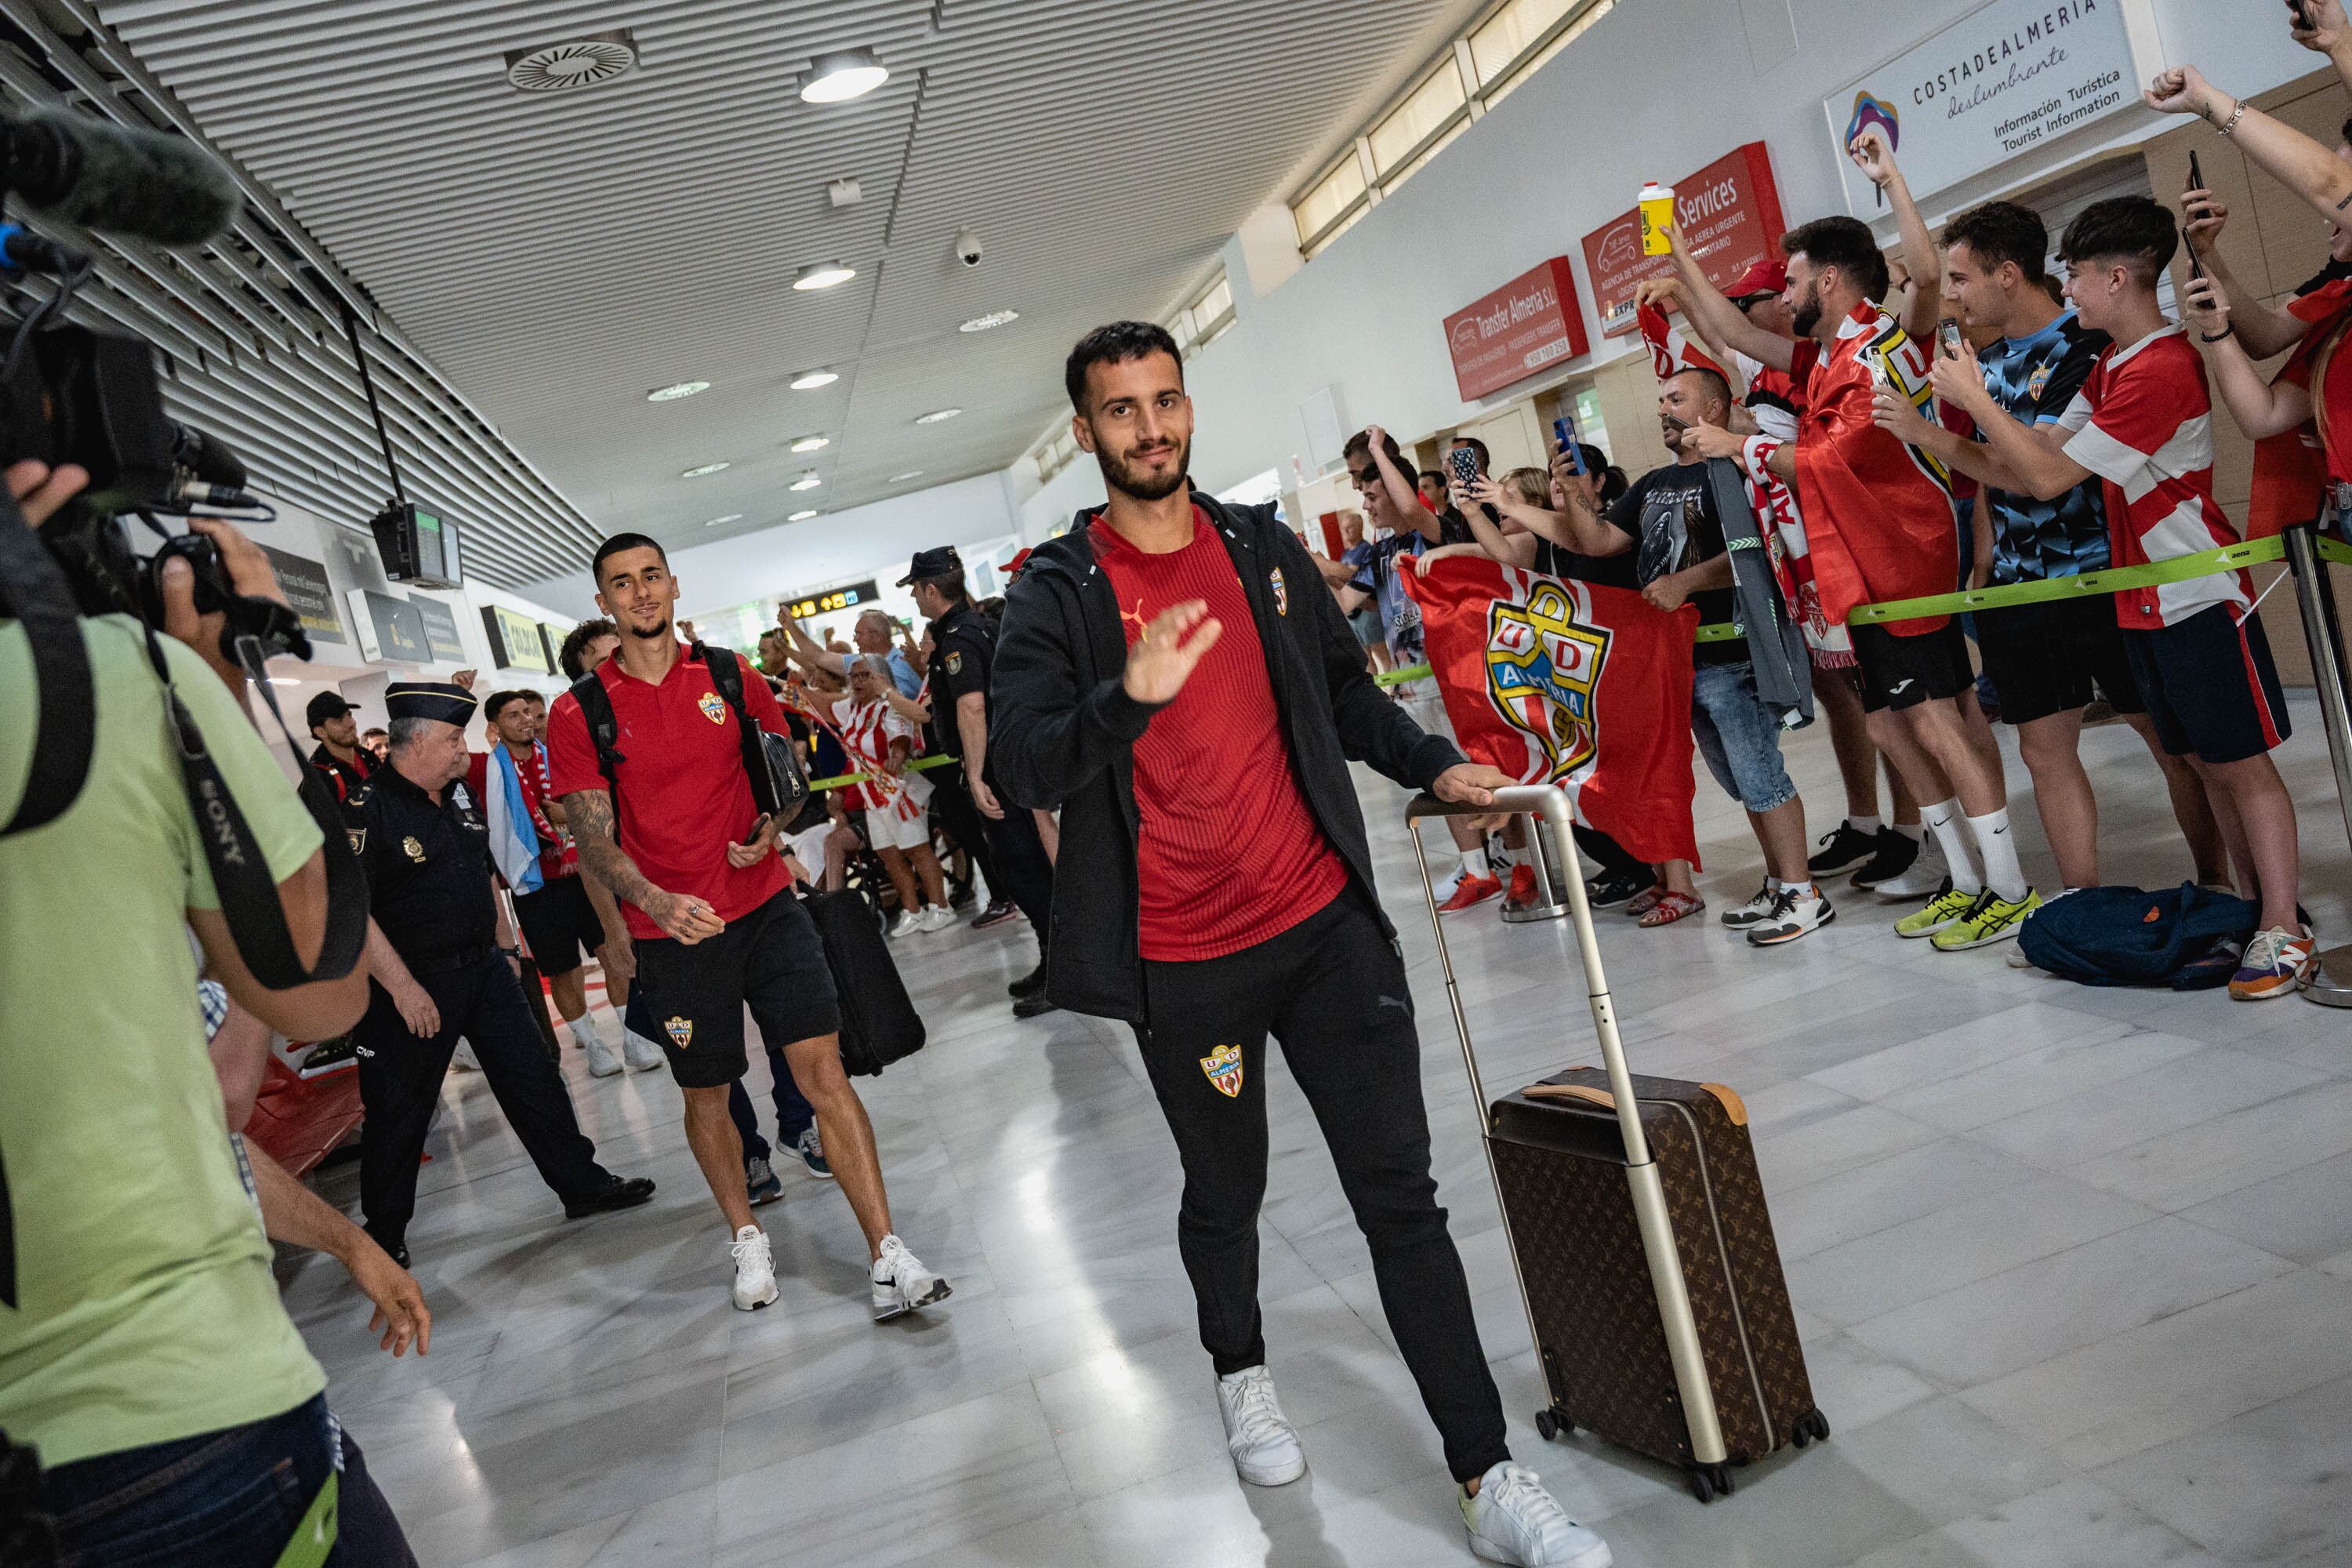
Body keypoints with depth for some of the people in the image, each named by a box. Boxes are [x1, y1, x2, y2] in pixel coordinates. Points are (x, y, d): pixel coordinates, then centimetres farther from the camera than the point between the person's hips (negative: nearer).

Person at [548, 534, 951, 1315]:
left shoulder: (729, 675, 4)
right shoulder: (578, 714, -3)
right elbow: (593, 841, -8)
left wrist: (771, 827, -6)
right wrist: (656, 901, -26)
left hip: (767, 905, 1)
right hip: (673, 929, -1)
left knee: (824, 1068, -7)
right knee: (705, 1095, 11)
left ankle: (887, 1256, -5)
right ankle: (745, 1236, 35)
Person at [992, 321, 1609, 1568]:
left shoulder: (1263, 547, 7)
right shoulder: (1055, 595, -5)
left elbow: (1343, 690, 18)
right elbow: (1020, 768, -17)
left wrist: (1435, 765, 3)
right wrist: (1131, 697, -34)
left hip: (1328, 924, 3)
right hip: (1186, 963, -2)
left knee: (1400, 1196, 2)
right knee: (1225, 1194, 17)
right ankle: (1241, 1374, 47)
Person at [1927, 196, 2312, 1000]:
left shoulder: (2161, 369, -21)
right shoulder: (2108, 363, 10)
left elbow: (2049, 478, -21)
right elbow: (2044, 449, 7)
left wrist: (1976, 399, -15)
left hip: (2200, 598, -9)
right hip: (2146, 600, 9)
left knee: (2243, 760, -2)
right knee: (2205, 761, 13)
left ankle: (2285, 932, 5)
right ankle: (2253, 907, 22)